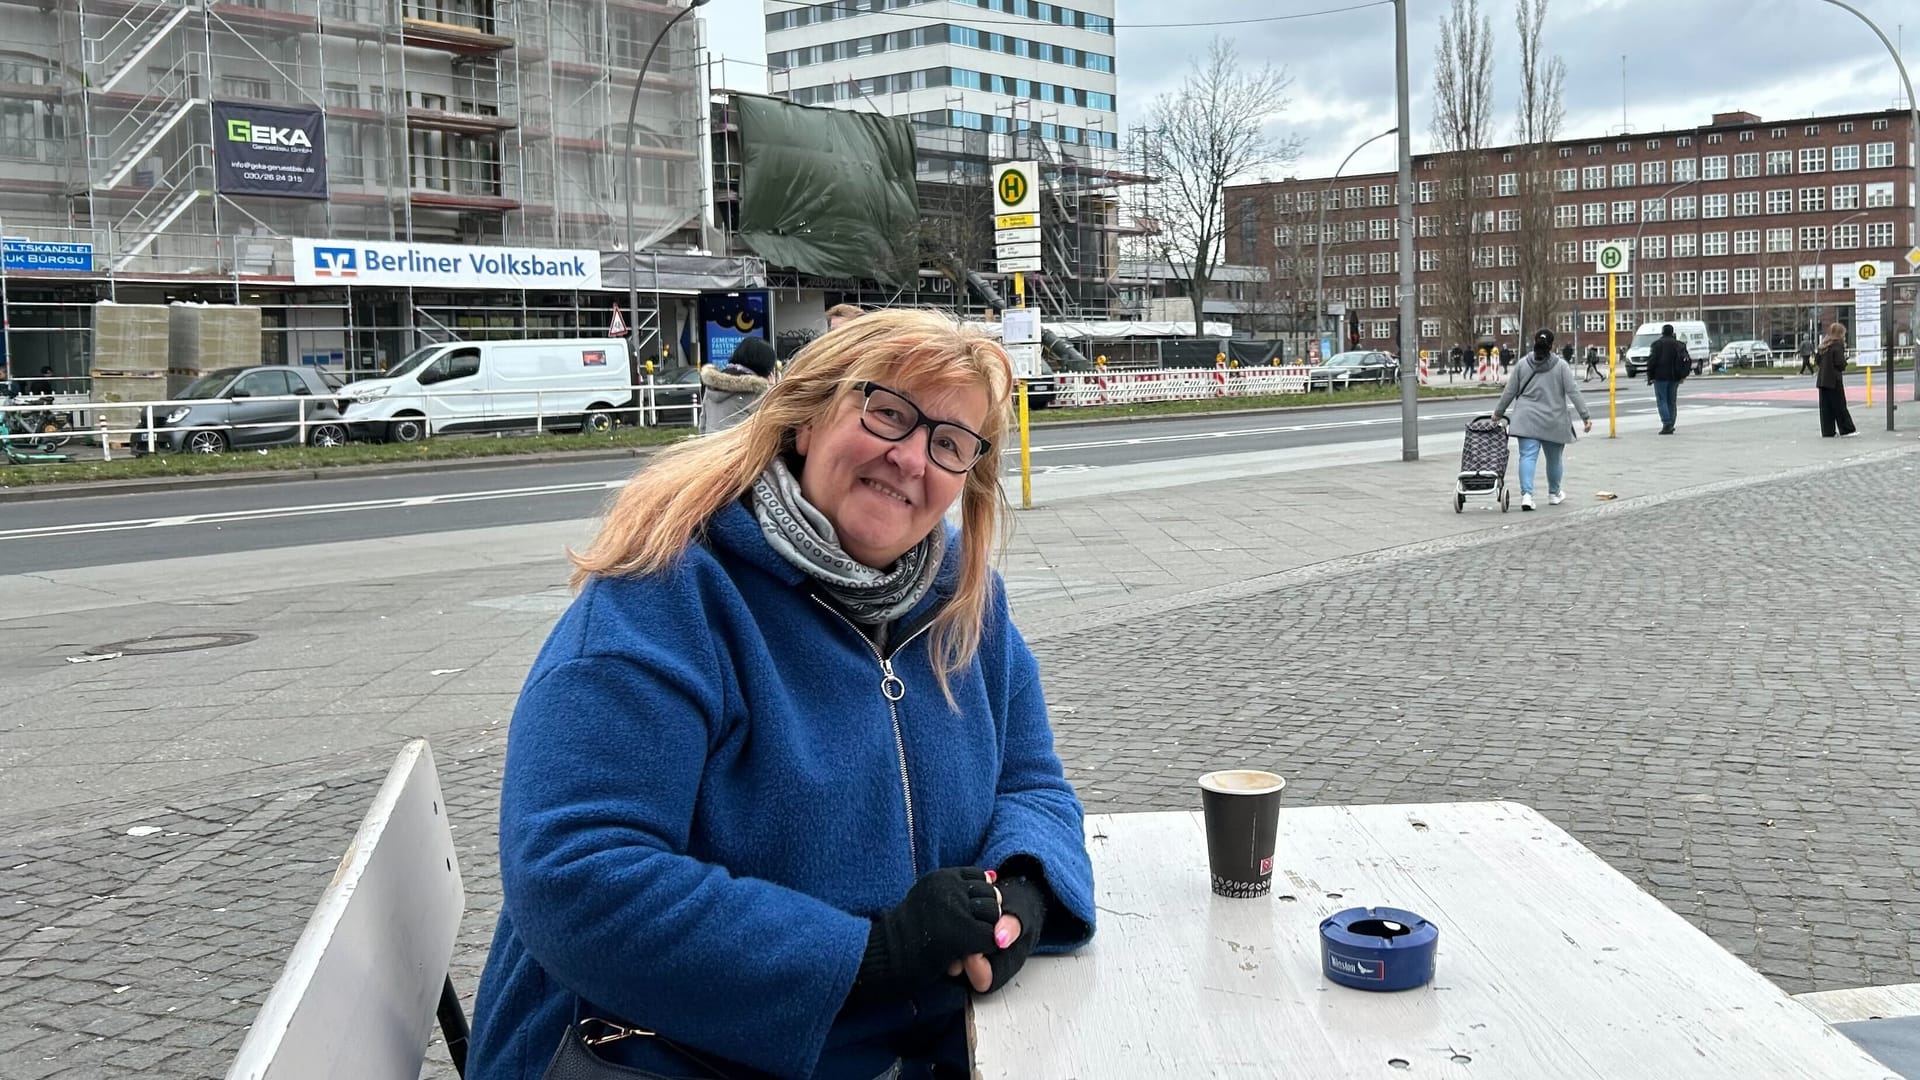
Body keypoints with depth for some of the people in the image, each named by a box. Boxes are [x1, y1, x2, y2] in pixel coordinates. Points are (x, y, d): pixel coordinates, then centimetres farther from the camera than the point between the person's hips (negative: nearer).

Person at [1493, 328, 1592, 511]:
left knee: (1528, 456, -6)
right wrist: (1585, 416, -3)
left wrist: (1498, 412, 19)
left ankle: (1526, 494, -23)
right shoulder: (1561, 365, -2)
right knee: (1554, 458, 16)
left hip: (1527, 419, 0)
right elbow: (1573, 392, -5)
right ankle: (1554, 494, 33)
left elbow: (1510, 392, 7)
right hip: (1553, 422, 0)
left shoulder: (1522, 364, 2)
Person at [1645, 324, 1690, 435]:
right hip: (1674, 378, 5)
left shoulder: (1657, 343, -4)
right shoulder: (1678, 344, 10)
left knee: (1662, 401, -4)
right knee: (1672, 402, 11)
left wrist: (1650, 376, -7)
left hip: (1660, 377, -5)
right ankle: (1670, 426, 12)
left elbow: (1651, 361, -11)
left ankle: (1667, 424, -18)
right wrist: (1683, 375, 11)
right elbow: (1687, 361, 7)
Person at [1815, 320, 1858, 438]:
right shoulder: (1837, 345, -12)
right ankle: (1846, 430, 5)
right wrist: (1845, 359, 3)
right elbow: (1840, 364, -16)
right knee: (1840, 406, 0)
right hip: (1834, 380, -7)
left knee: (1826, 407, 7)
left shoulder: (1823, 346, 10)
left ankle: (1827, 431, 8)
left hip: (1822, 379, 7)